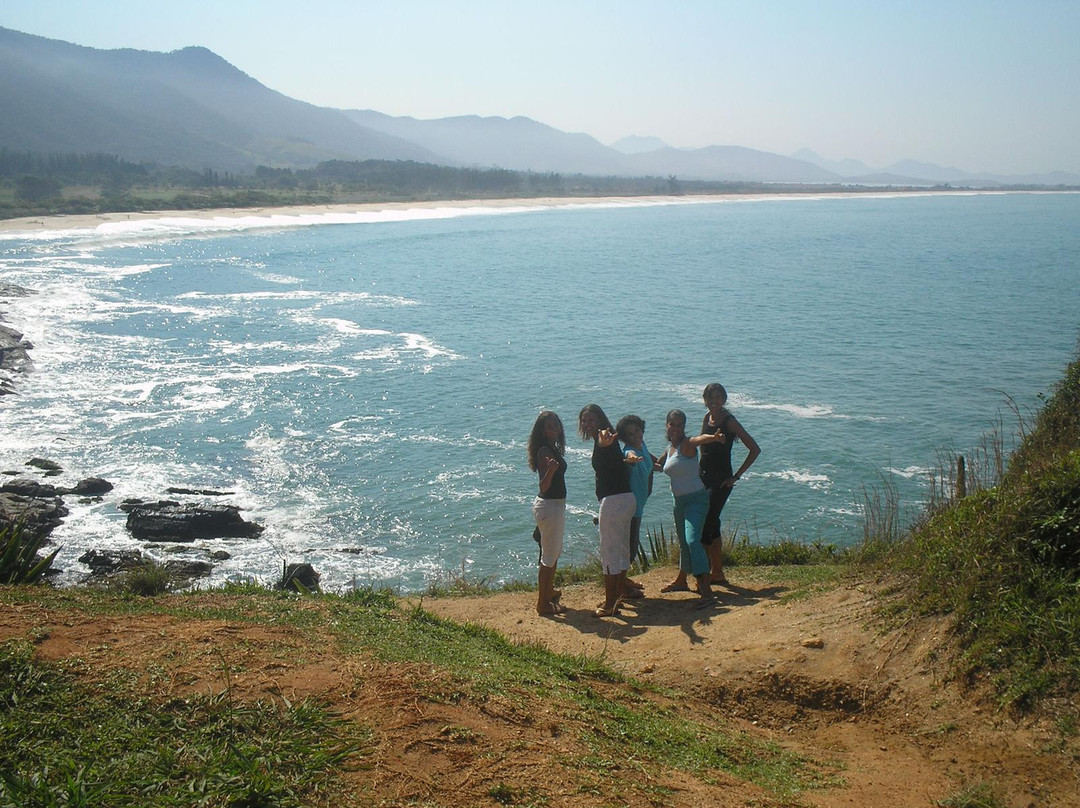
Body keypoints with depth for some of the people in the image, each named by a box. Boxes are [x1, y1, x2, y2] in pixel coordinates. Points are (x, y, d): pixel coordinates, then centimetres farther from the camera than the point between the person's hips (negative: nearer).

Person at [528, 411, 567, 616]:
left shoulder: (554, 449, 9)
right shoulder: (544, 452, -20)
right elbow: (544, 486, -28)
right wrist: (550, 470, -44)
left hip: (557, 504, 10)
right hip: (548, 505, -10)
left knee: (555, 553, 24)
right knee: (549, 556, -3)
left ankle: (549, 591, 40)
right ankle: (543, 603, 4)